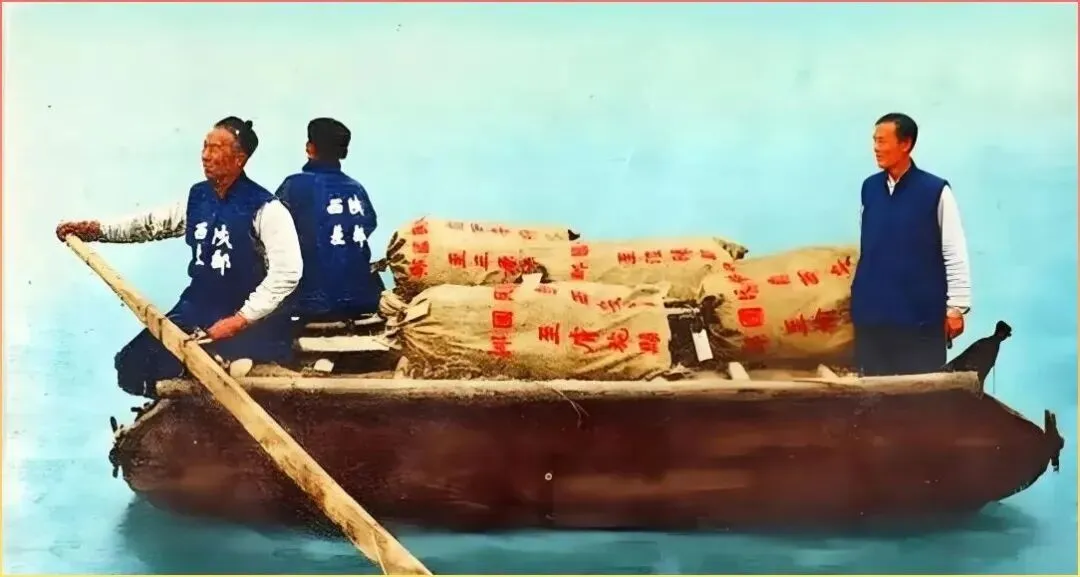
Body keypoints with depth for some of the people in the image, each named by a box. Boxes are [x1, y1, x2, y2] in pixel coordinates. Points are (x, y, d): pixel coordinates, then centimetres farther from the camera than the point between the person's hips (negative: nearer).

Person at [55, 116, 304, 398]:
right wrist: (97, 229, 2)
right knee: (134, 364, 4)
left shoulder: (265, 209, -17)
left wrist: (240, 320, -23)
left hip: (250, 321, -6)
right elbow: (152, 224, 15)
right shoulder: (197, 197, 5)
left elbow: (287, 272, -23)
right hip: (197, 311, 7)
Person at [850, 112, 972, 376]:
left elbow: (955, 254, -6)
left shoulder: (935, 190, -6)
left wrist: (956, 307, -8)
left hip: (921, 315, -4)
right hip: (872, 314, 4)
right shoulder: (869, 188, 7)